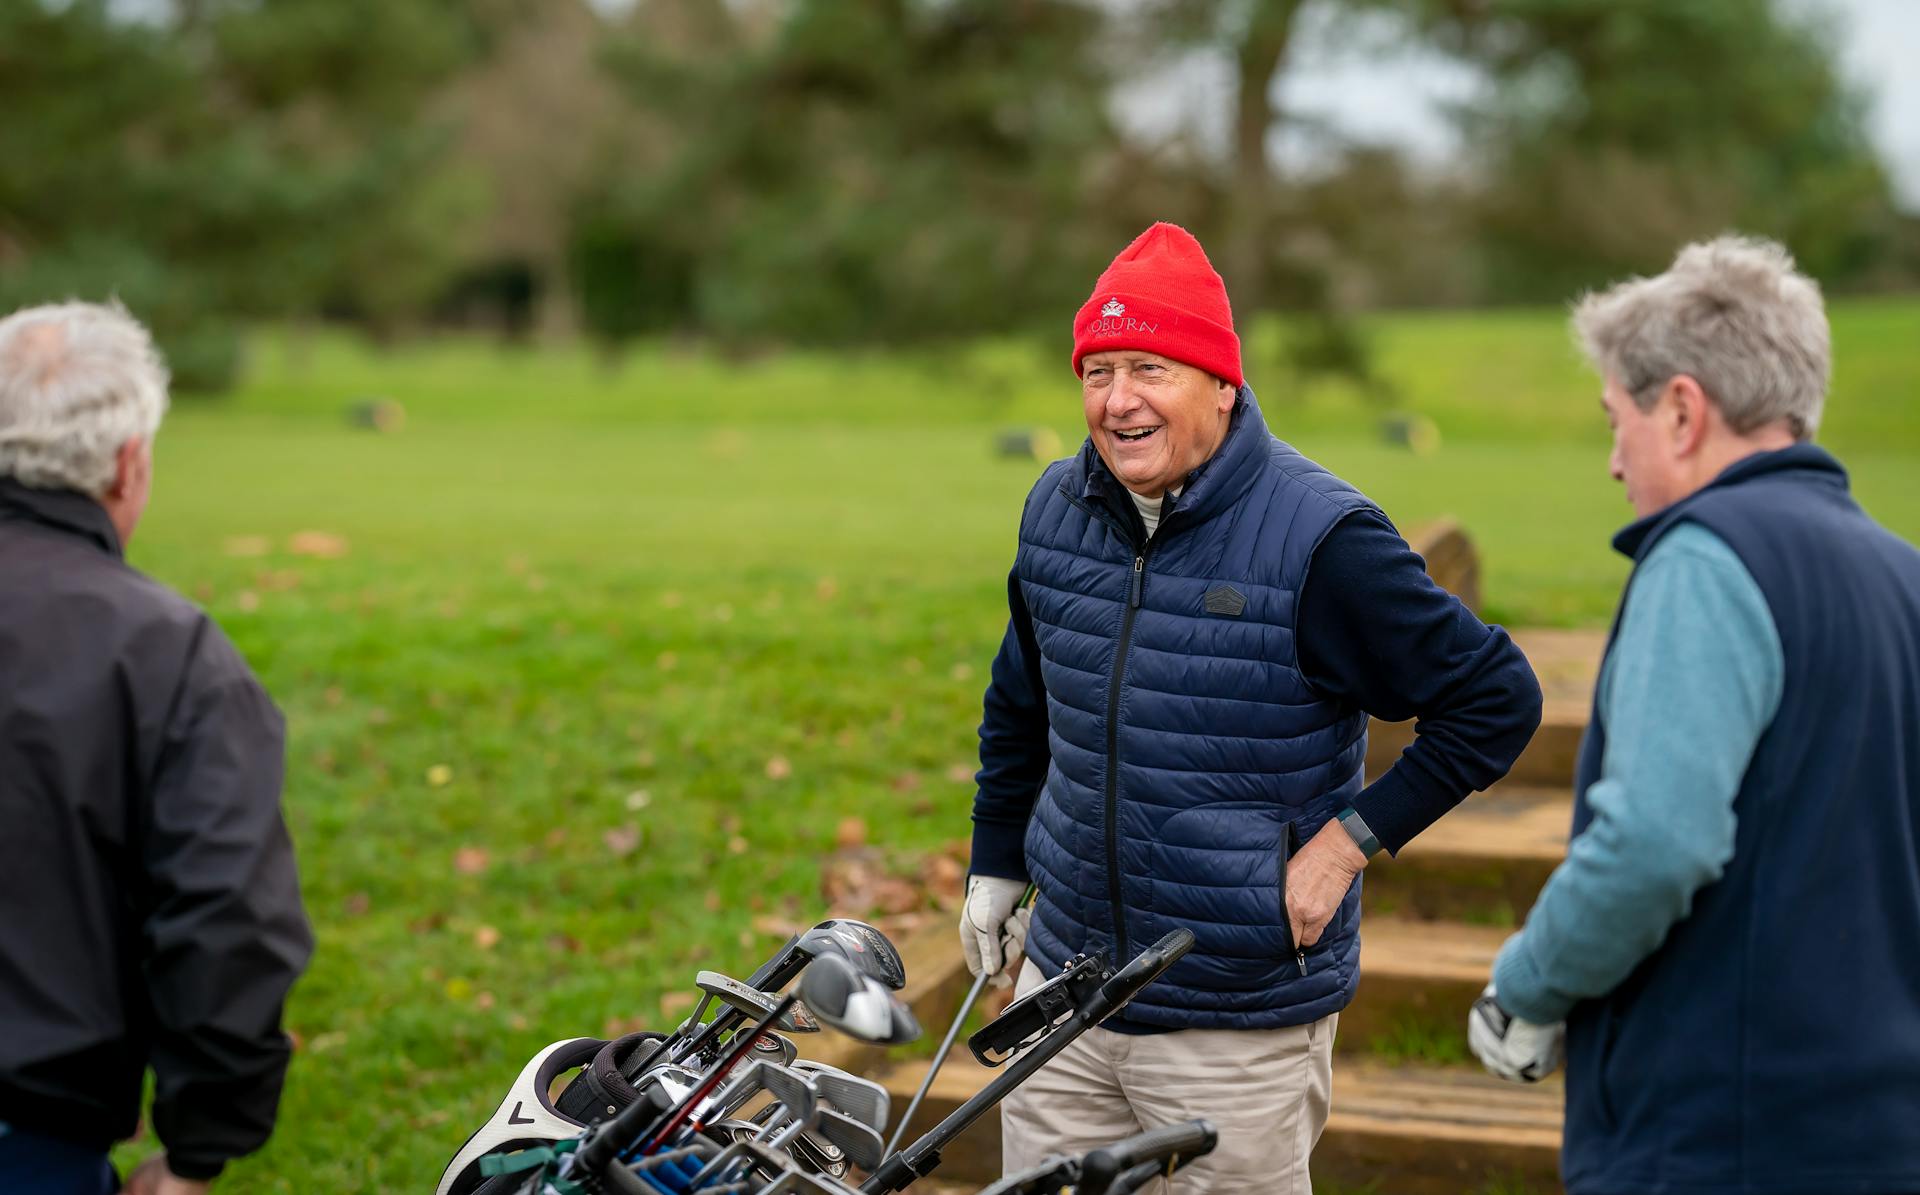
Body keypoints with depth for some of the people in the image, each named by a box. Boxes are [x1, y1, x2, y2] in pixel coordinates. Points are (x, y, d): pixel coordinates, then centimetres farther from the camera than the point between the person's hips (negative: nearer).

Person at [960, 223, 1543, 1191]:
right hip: (1066, 984, 5)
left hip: (1243, 1026, -5)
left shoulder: (1320, 537, -15)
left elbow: (1497, 698, -10)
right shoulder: (1058, 508, 4)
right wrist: (996, 862, 21)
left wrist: (1352, 836, -14)